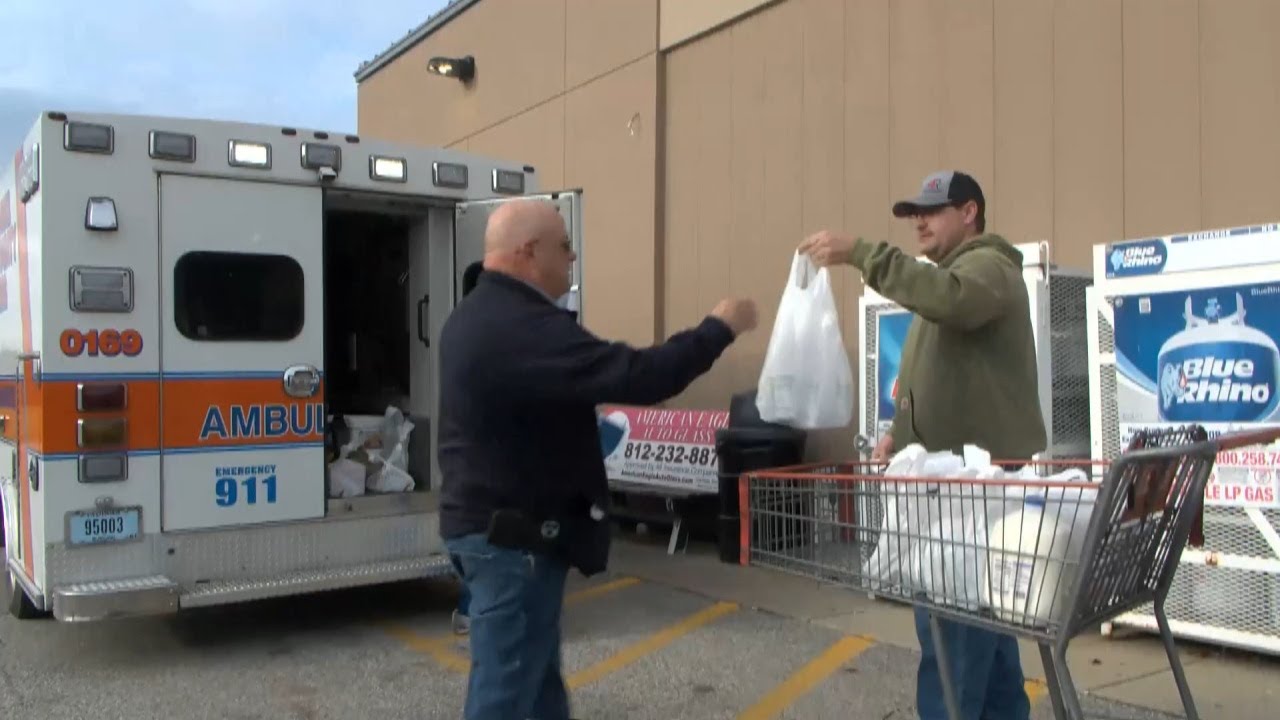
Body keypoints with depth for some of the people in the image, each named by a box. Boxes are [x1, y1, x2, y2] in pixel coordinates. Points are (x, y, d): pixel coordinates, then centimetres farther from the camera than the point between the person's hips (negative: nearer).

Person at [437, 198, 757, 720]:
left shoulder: (474, 316, 10)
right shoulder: (524, 327, -25)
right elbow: (639, 377, -28)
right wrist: (719, 328, -16)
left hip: (489, 524, 11)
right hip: (514, 537, -11)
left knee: (537, 672, 22)